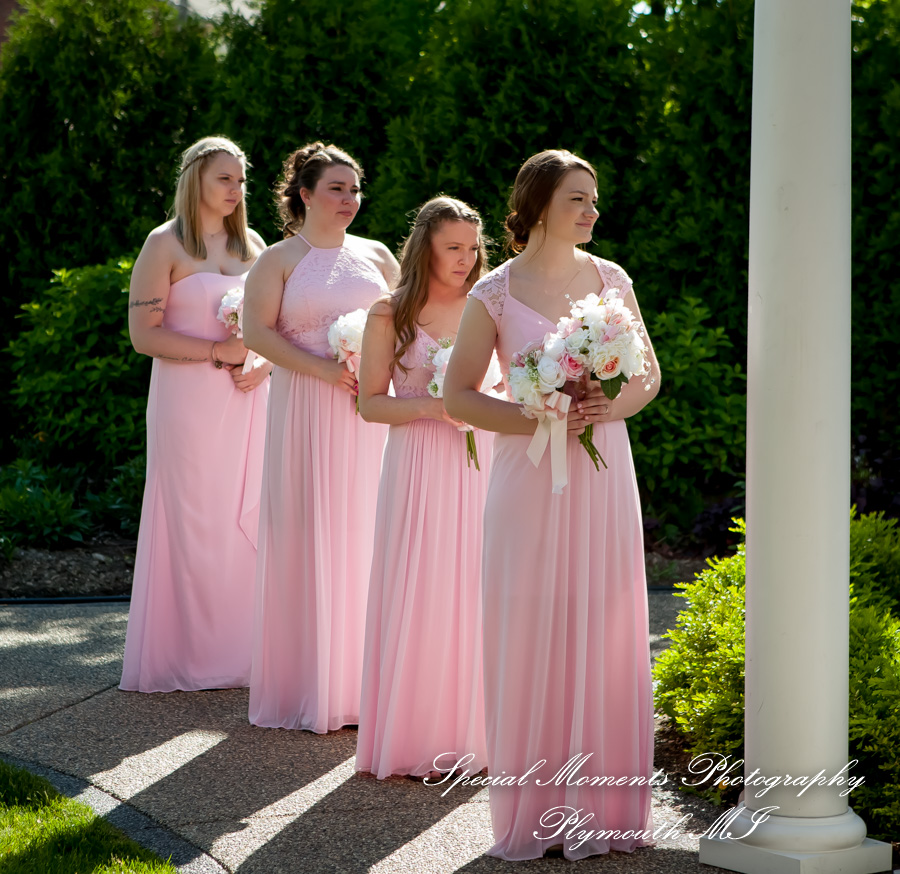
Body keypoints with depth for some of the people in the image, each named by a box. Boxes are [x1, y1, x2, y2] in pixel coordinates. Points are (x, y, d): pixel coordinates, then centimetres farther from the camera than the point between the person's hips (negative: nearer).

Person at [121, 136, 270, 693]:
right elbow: (144, 334, -8)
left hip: (247, 401, 5)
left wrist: (263, 364, -3)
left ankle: (241, 648, 11)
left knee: (248, 516, 3)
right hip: (189, 399, -5)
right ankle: (192, 654, 5)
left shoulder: (251, 244, 14)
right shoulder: (165, 245, -2)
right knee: (194, 519, -3)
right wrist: (218, 350, -14)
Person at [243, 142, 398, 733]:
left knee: (365, 530, 3)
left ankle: (361, 679, 10)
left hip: (371, 411, 4)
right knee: (307, 533, -4)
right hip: (306, 411, -3)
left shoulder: (376, 257, 14)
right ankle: (307, 683, 2)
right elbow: (257, 332, -8)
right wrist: (324, 369, -16)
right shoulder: (278, 260, 2)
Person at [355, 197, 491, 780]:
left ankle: (470, 730, 13)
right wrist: (431, 407, -14)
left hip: (478, 463, 2)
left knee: (472, 592, 3)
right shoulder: (391, 315, 0)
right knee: (415, 594, -3)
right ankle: (414, 737, 6)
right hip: (418, 464, -2)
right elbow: (371, 403, 1)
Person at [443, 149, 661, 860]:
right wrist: (536, 418, -12)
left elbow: (649, 374, 15)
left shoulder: (611, 280, 7)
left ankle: (600, 804, 14)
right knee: (531, 637, -1)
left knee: (605, 635, 3)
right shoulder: (494, 294, -2)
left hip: (604, 475, 3)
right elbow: (458, 396, 0)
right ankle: (534, 810, 9)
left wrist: (614, 406, -7)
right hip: (531, 481, -3)